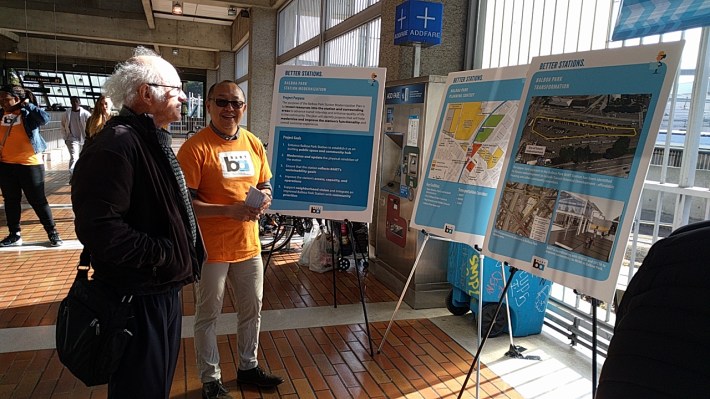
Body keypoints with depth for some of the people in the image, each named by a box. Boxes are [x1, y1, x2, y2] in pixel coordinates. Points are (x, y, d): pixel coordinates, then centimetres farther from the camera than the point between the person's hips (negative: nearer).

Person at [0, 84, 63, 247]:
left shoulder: (28, 114, -8)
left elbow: (45, 118, -28)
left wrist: (27, 105, -18)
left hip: (30, 165, -6)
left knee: (38, 200, 0)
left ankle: (52, 233, 10)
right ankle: (15, 234, 24)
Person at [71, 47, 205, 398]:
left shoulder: (151, 140, 13)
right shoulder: (117, 143, -22)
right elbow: (98, 228, -30)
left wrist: (183, 257, 11)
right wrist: (166, 255, -22)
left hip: (164, 289, 10)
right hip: (138, 298, -10)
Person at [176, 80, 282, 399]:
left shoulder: (254, 143, 5)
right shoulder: (195, 147, -13)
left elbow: (265, 185, 15)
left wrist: (265, 198, -8)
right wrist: (229, 210, -26)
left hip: (249, 244, 6)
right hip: (210, 248, -6)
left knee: (252, 310, 19)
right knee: (207, 316, 11)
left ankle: (248, 367, 40)